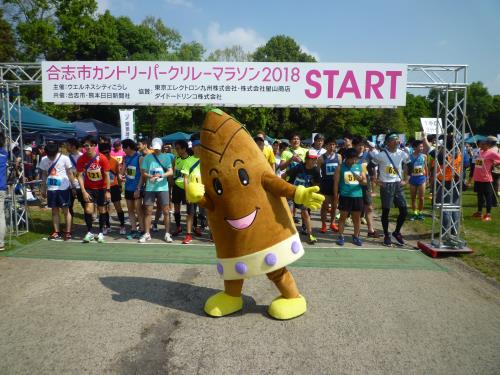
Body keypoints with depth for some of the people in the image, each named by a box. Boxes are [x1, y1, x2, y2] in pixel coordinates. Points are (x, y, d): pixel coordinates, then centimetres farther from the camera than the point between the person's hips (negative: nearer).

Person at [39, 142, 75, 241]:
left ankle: (68, 232, 6)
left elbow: (70, 173, -1)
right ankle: (56, 232, 16)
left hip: (63, 188, -4)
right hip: (51, 189, 4)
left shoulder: (64, 158, -7)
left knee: (66, 210, 1)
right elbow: (44, 175, 13)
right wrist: (43, 189, 13)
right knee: (54, 211, 9)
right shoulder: (44, 160, 4)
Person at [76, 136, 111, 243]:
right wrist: (83, 191, -15)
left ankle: (101, 233, 21)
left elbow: (107, 175, -13)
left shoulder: (102, 158, -18)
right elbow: (80, 176, -8)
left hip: (102, 188, -1)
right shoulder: (81, 159, -12)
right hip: (89, 188, 1)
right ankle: (89, 232, 7)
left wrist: (107, 191, -14)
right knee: (88, 209, -10)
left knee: (102, 210, 7)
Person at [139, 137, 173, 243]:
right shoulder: (147, 157, 7)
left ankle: (167, 234, 11)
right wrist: (150, 176, -15)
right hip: (149, 188, 1)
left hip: (163, 187, -1)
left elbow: (170, 172, -3)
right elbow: (143, 172, 5)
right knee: (148, 211, 4)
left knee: (166, 211, 1)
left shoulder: (166, 157, 4)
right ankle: (147, 234, 14)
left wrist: (161, 175, -19)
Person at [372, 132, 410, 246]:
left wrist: (406, 180, 11)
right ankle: (386, 235, 14)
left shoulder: (402, 154, 3)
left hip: (398, 185, 4)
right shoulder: (381, 155, -10)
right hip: (386, 185, -4)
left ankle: (397, 232, 21)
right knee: (386, 211, 2)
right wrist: (376, 180, -5)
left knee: (404, 210, 2)